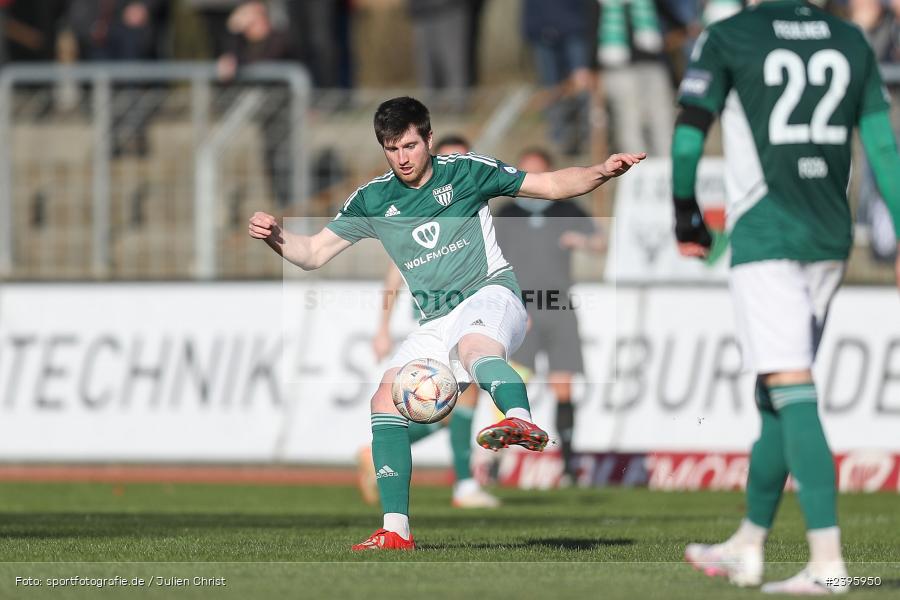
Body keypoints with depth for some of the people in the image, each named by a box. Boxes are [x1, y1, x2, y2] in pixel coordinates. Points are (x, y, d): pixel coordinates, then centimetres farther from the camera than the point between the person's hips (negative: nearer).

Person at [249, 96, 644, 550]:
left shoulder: (465, 172, 0)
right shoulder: (373, 200, 9)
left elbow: (552, 185, 4)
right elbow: (314, 253, 11)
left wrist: (602, 172, -13)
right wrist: (274, 237, -9)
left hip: (490, 295, -5)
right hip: (437, 322, 5)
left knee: (473, 345, -39)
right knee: (385, 399, -12)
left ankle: (522, 423, -70)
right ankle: (396, 530, -9)